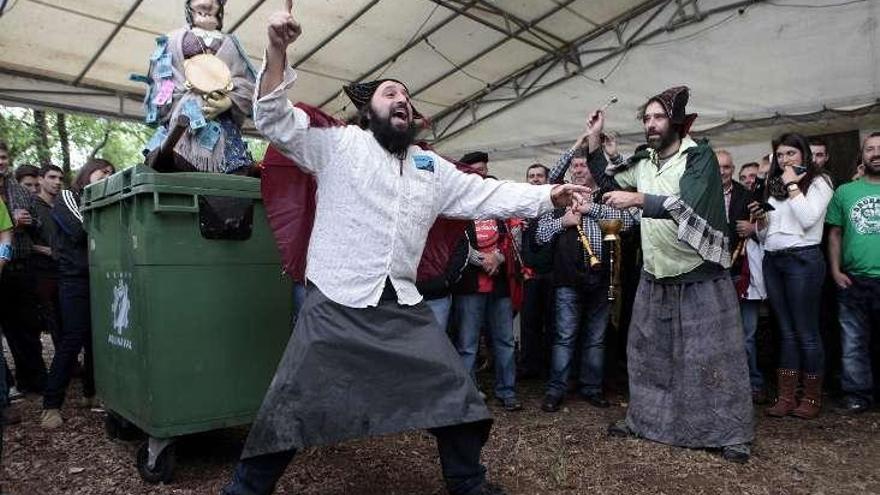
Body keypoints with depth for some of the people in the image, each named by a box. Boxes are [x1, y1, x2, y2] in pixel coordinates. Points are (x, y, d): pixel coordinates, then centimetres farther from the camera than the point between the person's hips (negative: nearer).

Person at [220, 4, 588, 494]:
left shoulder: (432, 167, 14)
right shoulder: (340, 144, 1)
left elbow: (486, 194, 15)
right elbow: (275, 121, -5)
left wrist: (547, 195, 7)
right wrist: (277, 51, -18)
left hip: (404, 306, 5)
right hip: (337, 305, -4)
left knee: (454, 393, 9)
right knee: (291, 404, 0)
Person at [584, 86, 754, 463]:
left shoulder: (699, 156, -12)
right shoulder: (642, 161, 6)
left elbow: (686, 207, -26)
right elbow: (607, 181, 19)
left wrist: (637, 199, -34)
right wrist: (593, 139, 9)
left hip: (700, 276, -6)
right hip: (655, 277, 6)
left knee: (712, 357, 0)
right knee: (646, 352, 13)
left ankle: (731, 433, 14)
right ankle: (643, 418, 28)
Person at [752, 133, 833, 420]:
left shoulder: (818, 182, 2)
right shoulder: (773, 187, 17)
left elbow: (808, 219, -15)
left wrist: (792, 185, -9)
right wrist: (760, 219, -2)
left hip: (802, 259, -6)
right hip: (772, 261, 6)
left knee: (806, 332, -2)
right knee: (786, 332, 8)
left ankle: (812, 399, 9)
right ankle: (785, 397, 10)